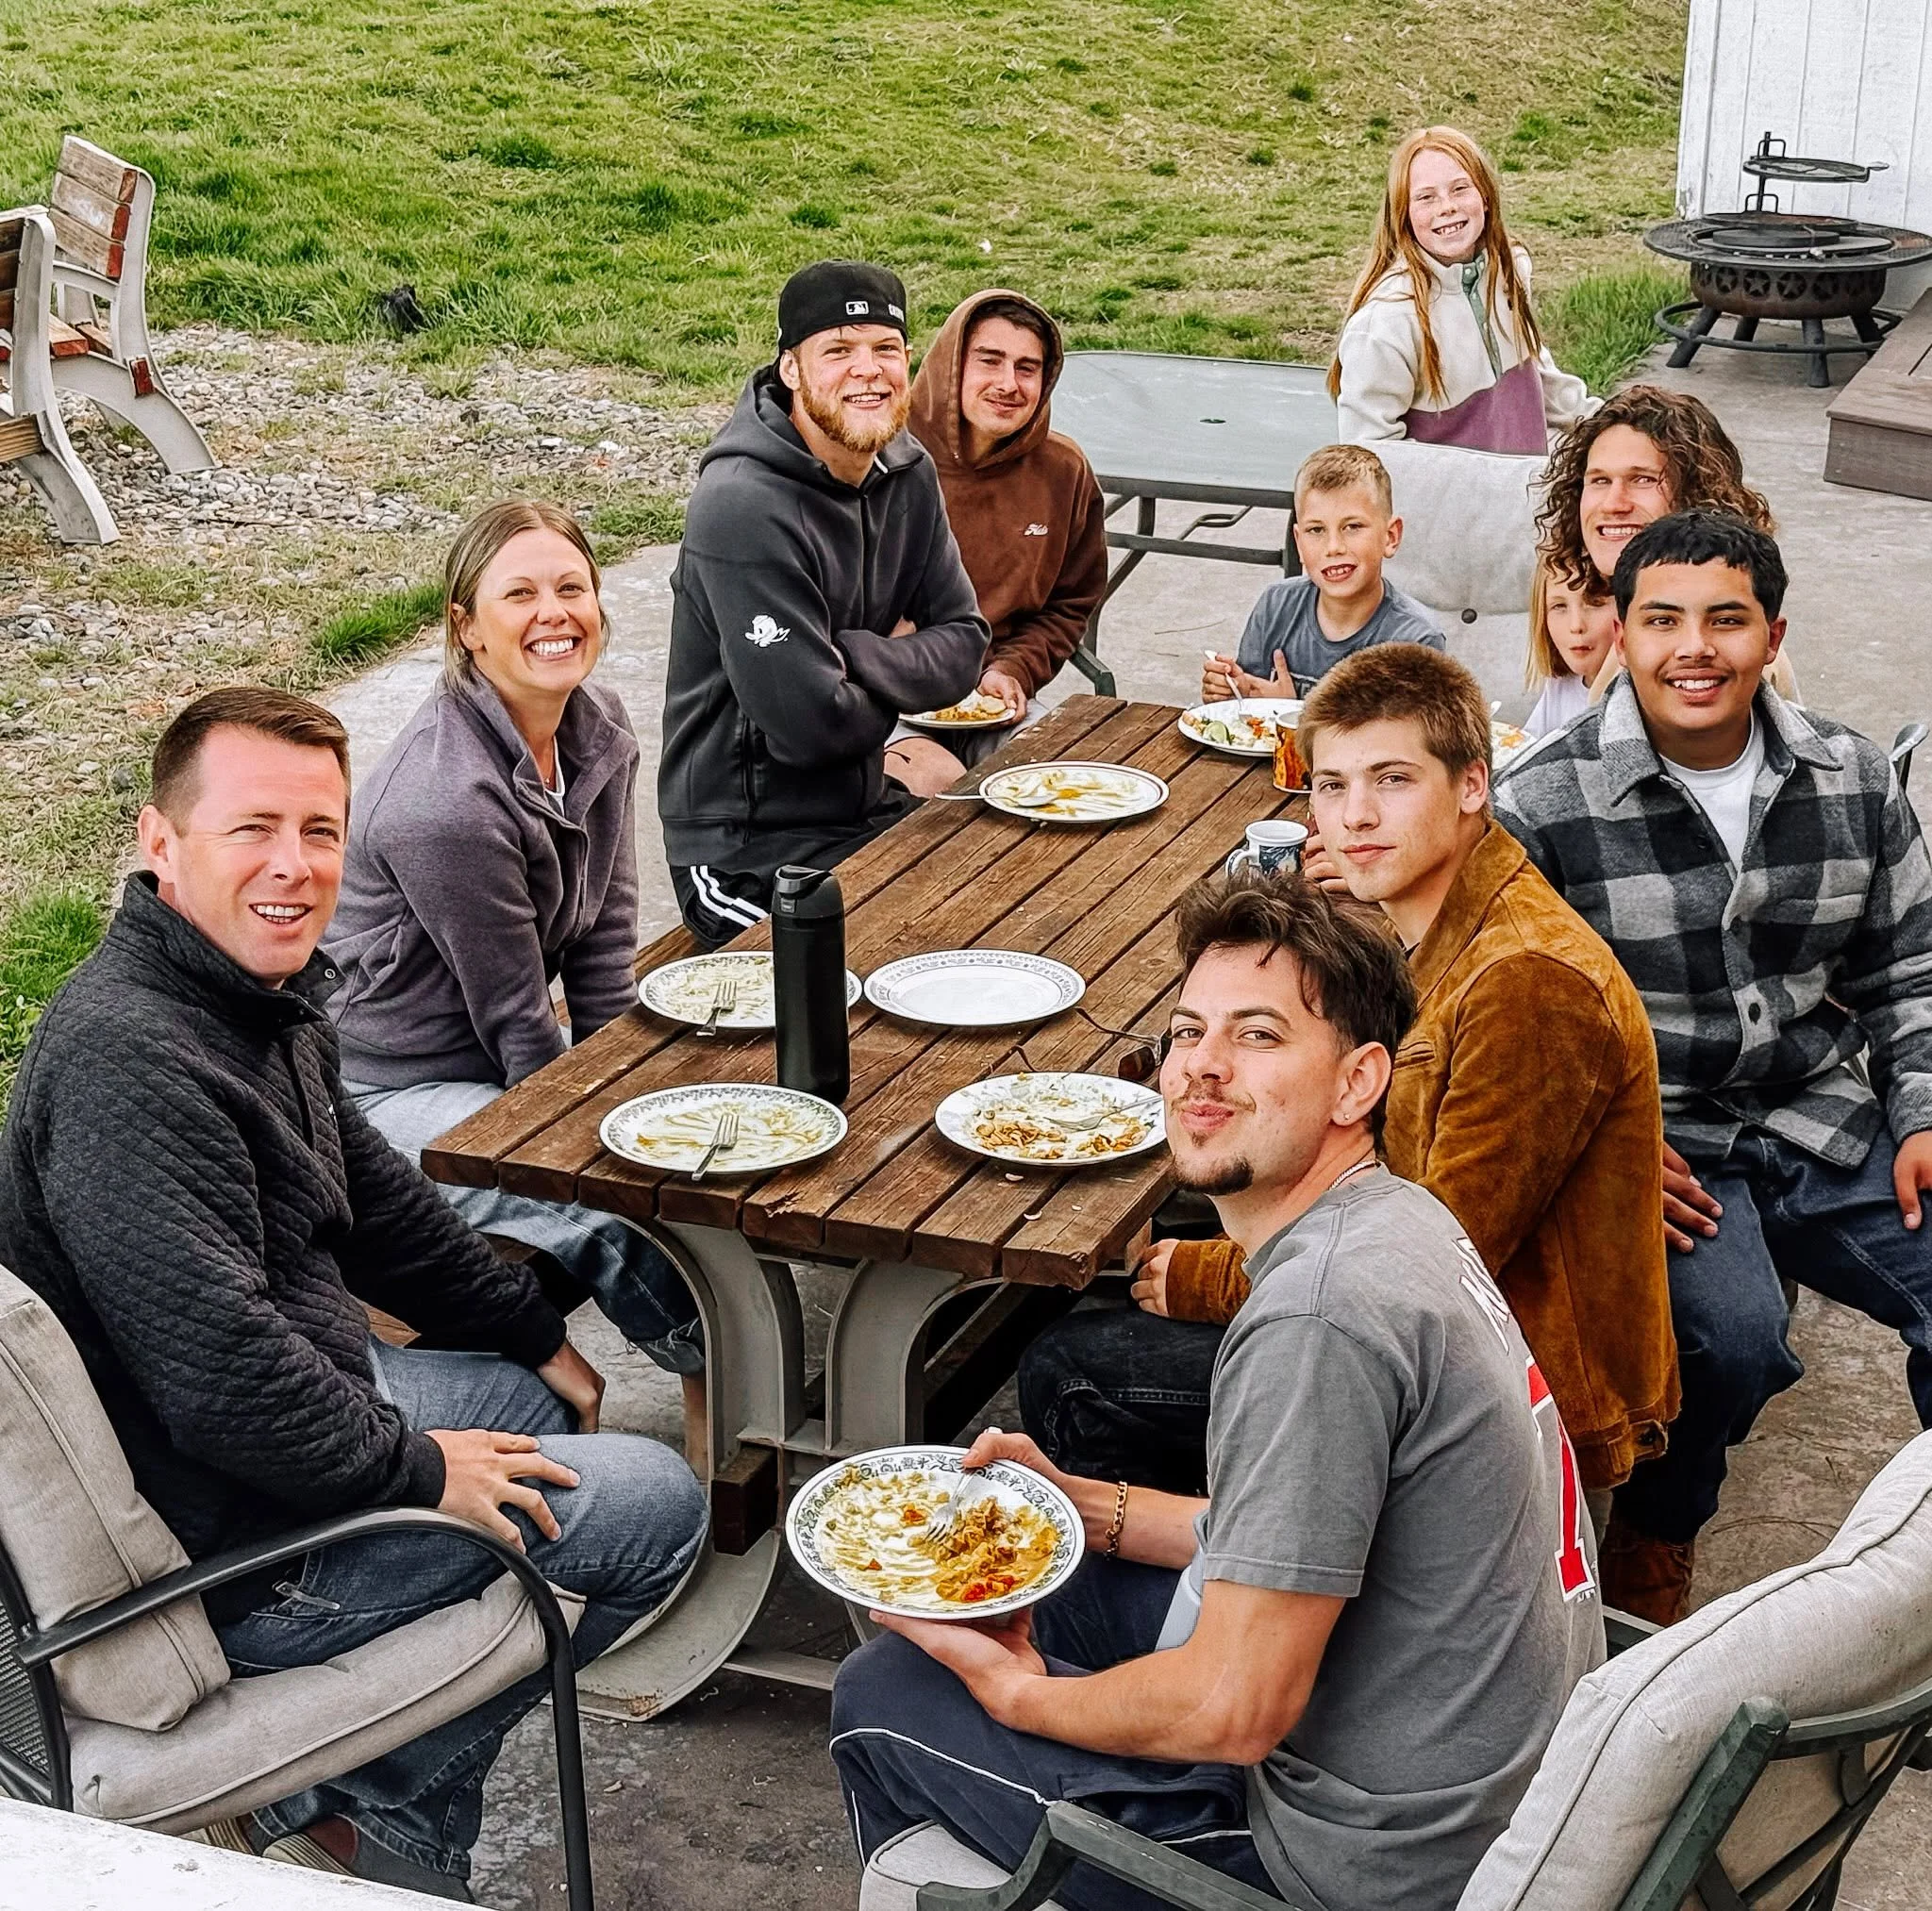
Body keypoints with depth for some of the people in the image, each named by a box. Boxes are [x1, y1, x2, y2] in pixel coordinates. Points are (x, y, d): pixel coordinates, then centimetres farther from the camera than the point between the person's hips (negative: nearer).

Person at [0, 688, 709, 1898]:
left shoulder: (267, 1003, 5)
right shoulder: (130, 1061, -29)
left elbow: (374, 1201, 20)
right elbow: (222, 1378, -34)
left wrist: (536, 1334, 20)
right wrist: (416, 1469, -19)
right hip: (215, 1554, -10)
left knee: (530, 1392, 29)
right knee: (658, 1503, -3)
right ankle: (382, 1818, 10)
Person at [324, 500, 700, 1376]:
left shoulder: (598, 733, -2)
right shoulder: (445, 800, -28)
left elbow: (605, 944, 2)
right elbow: (514, 1021, -19)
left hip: (501, 1064, 9)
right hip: (397, 1090, -9)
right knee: (625, 1222, -28)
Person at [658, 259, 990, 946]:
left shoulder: (905, 471, 5)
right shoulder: (744, 508, -21)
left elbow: (963, 646, 3)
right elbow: (809, 722, -23)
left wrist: (852, 656, -16)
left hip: (865, 804, 8)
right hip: (748, 852, -8)